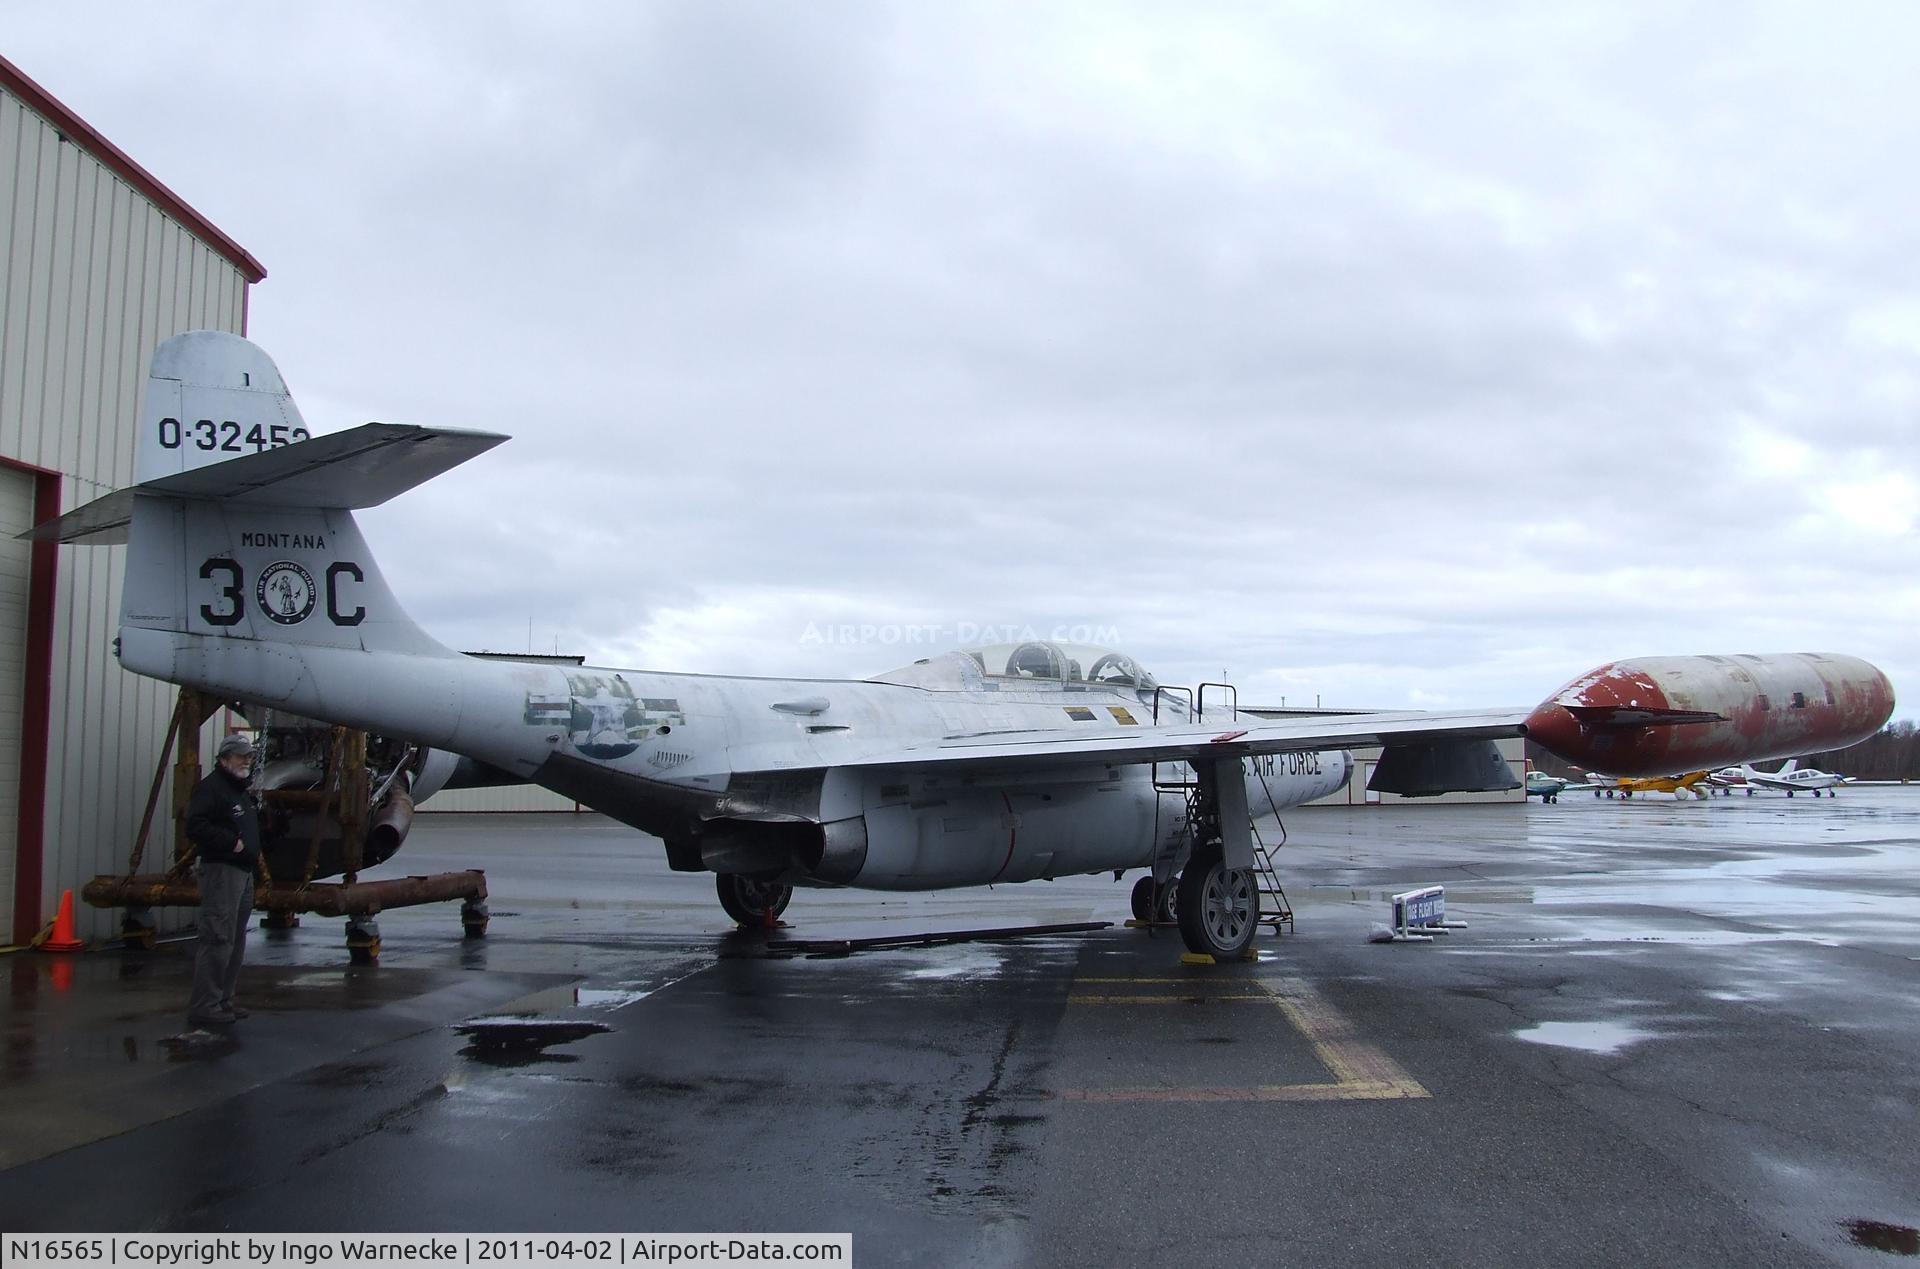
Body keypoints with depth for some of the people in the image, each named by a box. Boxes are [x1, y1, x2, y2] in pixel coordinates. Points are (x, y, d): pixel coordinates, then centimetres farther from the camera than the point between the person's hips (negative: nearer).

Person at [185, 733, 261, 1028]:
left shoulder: (242, 791, 21)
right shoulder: (211, 787, -10)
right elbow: (195, 827, -22)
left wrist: (254, 851, 16)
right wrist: (231, 842, -22)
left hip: (243, 872, 10)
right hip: (221, 870, -10)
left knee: (235, 941, 14)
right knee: (218, 939, -13)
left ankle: (222, 1000, 21)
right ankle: (203, 1006, -11)